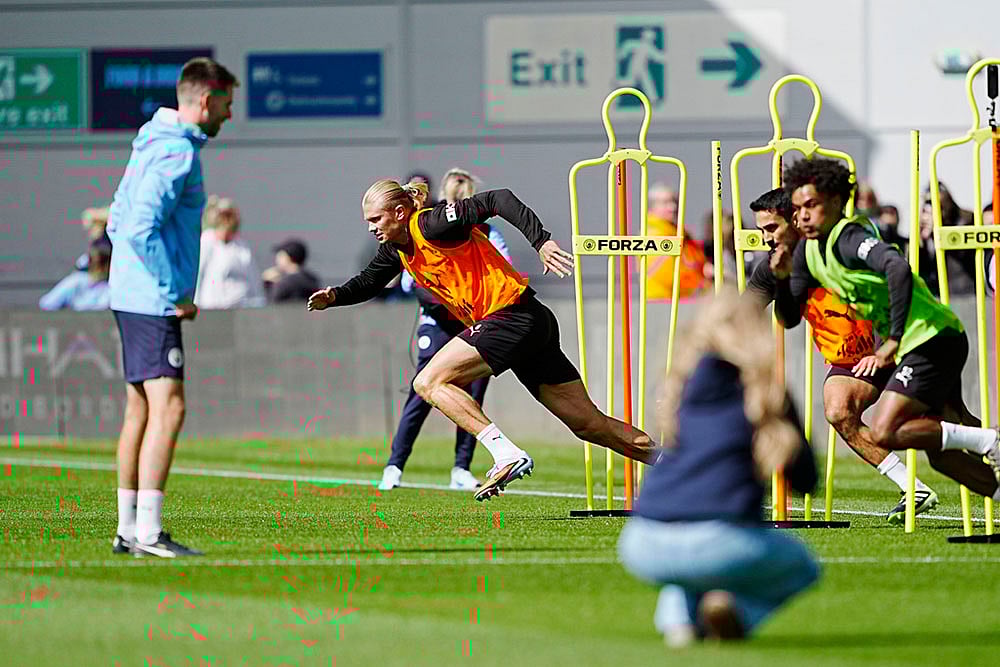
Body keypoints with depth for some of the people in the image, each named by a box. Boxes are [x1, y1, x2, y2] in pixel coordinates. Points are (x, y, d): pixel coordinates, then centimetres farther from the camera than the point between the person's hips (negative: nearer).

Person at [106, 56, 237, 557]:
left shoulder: (151, 145, 16)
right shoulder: (177, 154, -15)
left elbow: (118, 222, 23)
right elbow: (141, 229, -25)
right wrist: (178, 294, -18)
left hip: (133, 297, 11)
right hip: (154, 304, -11)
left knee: (141, 412, 12)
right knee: (168, 408, -14)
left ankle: (128, 529, 14)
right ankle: (148, 532, -19)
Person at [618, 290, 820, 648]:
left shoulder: (681, 388, 16)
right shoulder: (766, 394, 6)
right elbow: (805, 481, 15)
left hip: (646, 550, 4)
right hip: (720, 545, -4)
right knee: (802, 567, 29)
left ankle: (677, 617, 11)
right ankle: (741, 608, -4)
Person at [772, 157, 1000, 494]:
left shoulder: (848, 236, -20)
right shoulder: (808, 251, 8)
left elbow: (898, 268, -39)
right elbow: (789, 318, 14)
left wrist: (893, 342, -38)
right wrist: (784, 279, -5)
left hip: (933, 339, -10)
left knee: (884, 433, -18)